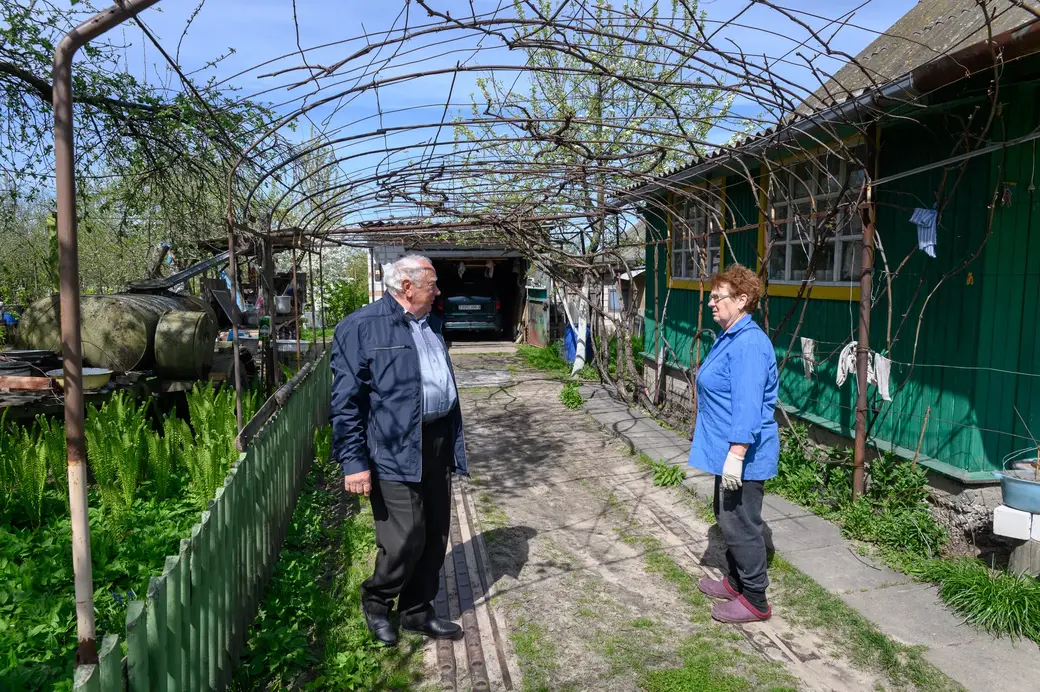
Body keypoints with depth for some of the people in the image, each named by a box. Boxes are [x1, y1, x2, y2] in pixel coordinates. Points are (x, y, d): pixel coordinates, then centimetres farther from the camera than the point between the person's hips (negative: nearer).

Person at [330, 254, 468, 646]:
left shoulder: (430, 324, 15)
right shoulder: (361, 327, -9)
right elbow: (345, 401, -11)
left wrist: (454, 443, 19)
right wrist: (353, 462, -15)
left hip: (438, 444, 8)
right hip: (395, 452, -7)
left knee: (435, 538, 13)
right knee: (406, 542, -4)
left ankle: (417, 611, 32)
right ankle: (375, 602, 26)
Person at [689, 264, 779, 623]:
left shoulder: (749, 344, -23)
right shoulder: (729, 337, 11)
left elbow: (747, 406, -28)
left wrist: (736, 456, -28)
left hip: (743, 455, -11)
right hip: (726, 449, 11)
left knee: (740, 524, 2)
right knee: (727, 518, 21)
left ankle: (754, 600, 17)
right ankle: (736, 581, 37)